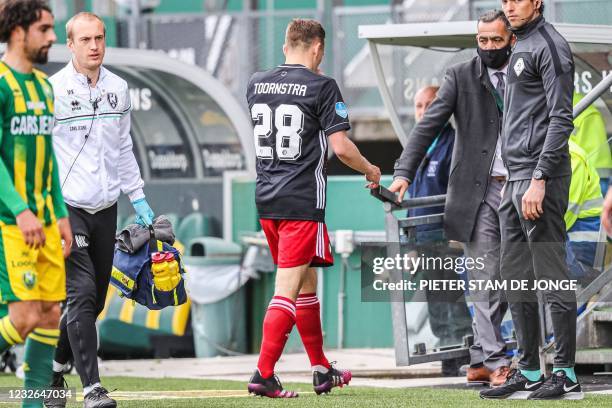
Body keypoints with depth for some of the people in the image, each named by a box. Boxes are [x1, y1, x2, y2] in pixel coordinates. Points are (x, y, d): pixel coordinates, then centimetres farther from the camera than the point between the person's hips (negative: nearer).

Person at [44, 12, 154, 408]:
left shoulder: (118, 88, 10)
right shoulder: (53, 90, -7)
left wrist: (138, 198, 18)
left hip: (105, 209, 6)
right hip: (67, 208, -6)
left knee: (94, 301, 9)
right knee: (81, 295, -15)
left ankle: (55, 371, 27)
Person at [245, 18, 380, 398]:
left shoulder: (257, 83, 8)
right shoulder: (322, 87, -9)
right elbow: (341, 147, -12)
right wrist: (370, 170, 6)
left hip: (267, 198, 7)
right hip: (303, 202, -7)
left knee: (307, 283, 19)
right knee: (288, 290, -7)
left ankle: (322, 370, 27)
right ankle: (263, 374, -14)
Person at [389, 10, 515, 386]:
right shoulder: (461, 77, 3)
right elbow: (428, 126, -3)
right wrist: (404, 172, -14)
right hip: (478, 191, -2)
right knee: (487, 280, -6)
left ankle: (480, 360, 11)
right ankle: (496, 361, -7)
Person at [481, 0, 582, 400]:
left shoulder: (549, 45, -10)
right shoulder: (521, 48, 19)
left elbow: (561, 119, -17)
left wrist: (540, 179, -22)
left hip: (540, 176, -10)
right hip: (516, 177, 10)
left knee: (552, 274, -9)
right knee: (516, 277, 11)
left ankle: (566, 374, -7)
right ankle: (529, 373, 16)